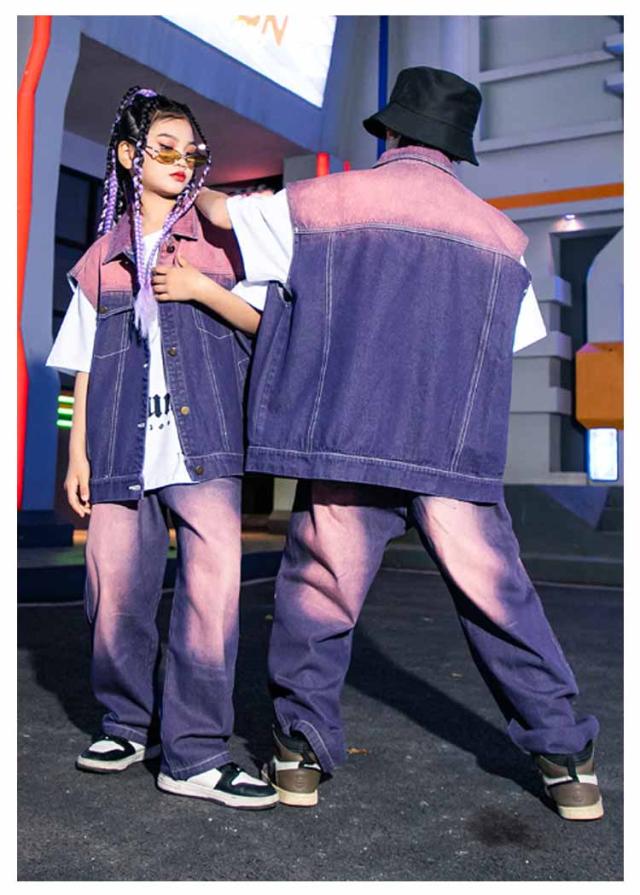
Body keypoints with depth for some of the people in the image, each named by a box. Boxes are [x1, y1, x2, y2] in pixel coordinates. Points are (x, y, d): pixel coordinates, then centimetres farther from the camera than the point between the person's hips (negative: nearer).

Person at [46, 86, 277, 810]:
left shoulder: (217, 237, 13)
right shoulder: (102, 258, 16)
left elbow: (269, 322, 8)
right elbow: (86, 366, 15)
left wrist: (201, 289, -5)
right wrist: (78, 453, 9)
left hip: (203, 443, -1)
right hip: (123, 449, 2)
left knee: (213, 585, -12)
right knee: (116, 592, 2)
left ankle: (196, 753, -4)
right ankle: (128, 724, 24)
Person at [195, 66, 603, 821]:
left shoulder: (330, 201, 6)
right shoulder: (500, 234, 13)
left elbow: (221, 213, 15)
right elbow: (516, 341, 19)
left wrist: (197, 190, 38)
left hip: (346, 445, -2)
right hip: (458, 455, 2)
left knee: (317, 595, 10)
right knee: (497, 601, 9)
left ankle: (303, 753, 19)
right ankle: (566, 761, 17)